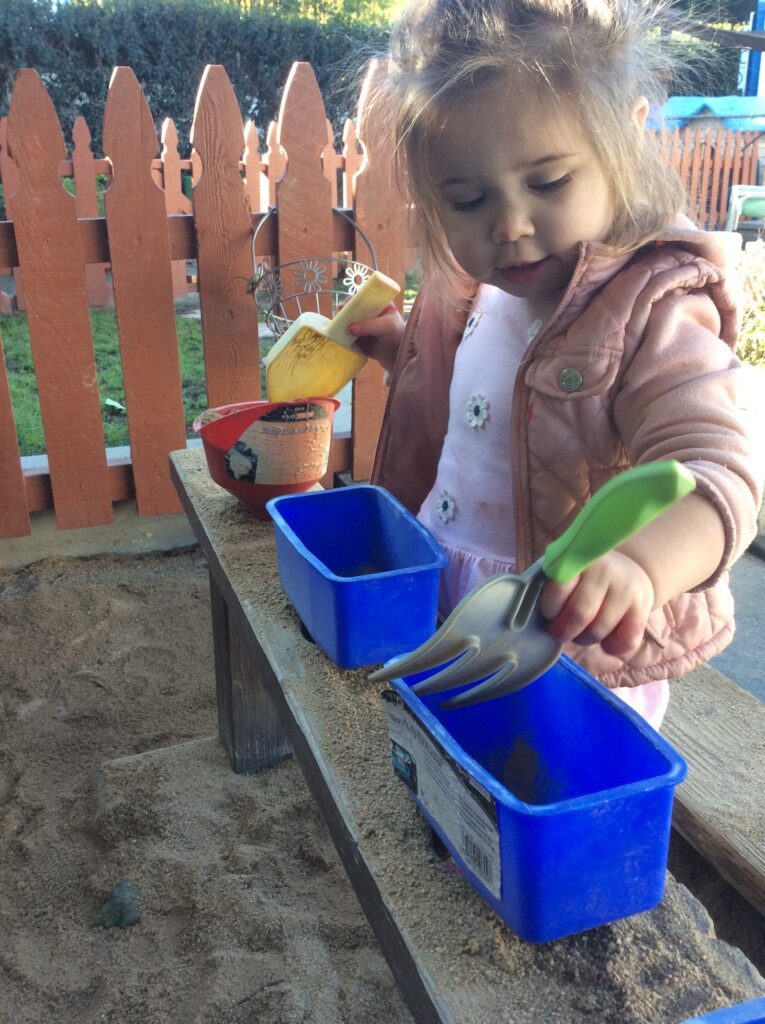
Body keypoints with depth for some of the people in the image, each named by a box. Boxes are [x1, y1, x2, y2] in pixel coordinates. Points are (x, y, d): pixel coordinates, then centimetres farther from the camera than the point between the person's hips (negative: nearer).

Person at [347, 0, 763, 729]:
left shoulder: (650, 314, -23)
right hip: (447, 614, 7)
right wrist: (395, 345, 3)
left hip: (576, 649, -7)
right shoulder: (479, 287, 0)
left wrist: (641, 563, -54)